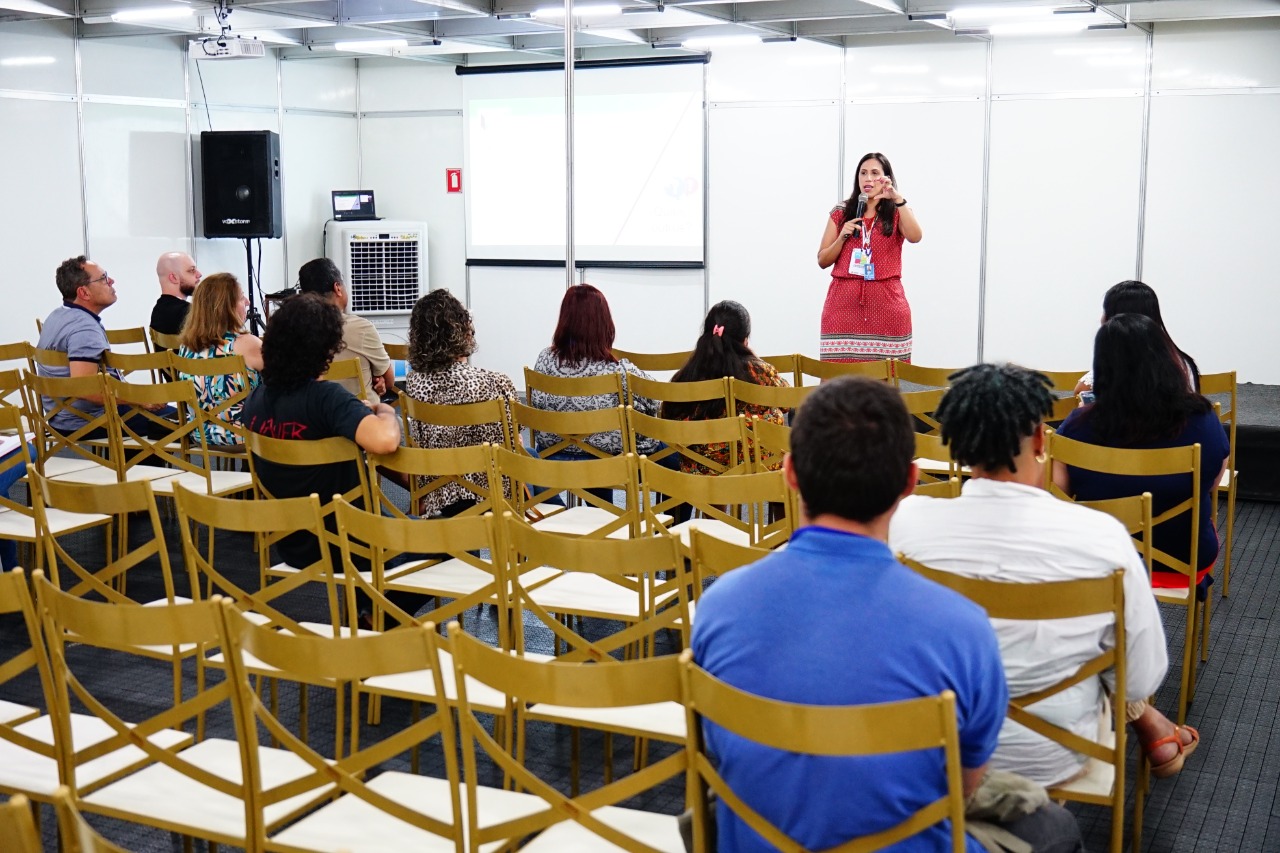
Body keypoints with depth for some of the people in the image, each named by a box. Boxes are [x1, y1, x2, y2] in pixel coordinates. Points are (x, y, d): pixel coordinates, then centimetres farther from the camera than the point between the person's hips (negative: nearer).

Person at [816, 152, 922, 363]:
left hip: (886, 304, -1)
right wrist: (843, 236, -5)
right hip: (844, 304, 1)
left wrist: (898, 199, -22)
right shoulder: (841, 213, 11)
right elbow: (823, 261, 11)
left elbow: (915, 237, -15)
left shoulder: (897, 214, 8)